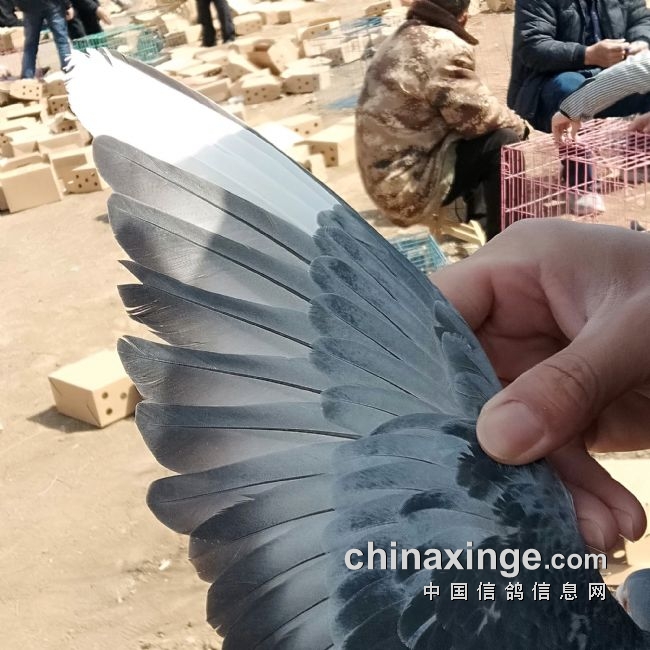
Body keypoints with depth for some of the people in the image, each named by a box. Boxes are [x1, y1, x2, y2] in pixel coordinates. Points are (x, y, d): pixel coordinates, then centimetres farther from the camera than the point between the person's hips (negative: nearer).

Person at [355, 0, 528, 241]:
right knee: (503, 142, -12)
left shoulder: (399, 39, 13)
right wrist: (519, 125, 5)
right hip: (409, 183, -10)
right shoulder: (445, 47, -17)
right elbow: (480, 116, -15)